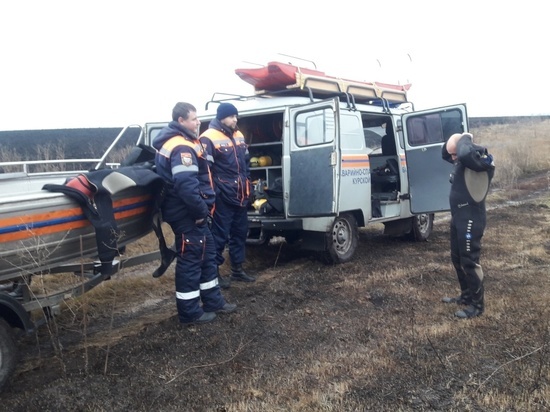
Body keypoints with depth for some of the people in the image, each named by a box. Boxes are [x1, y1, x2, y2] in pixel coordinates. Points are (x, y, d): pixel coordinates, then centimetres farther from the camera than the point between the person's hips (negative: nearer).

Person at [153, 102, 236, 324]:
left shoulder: (180, 142, 16)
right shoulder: (181, 147, -20)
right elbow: (186, 185, -31)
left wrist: (201, 209, 18)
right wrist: (201, 211, -20)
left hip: (190, 212, 11)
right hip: (187, 213, -11)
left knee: (207, 253, 17)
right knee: (191, 259, -1)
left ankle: (213, 302, 27)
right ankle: (189, 312, 11)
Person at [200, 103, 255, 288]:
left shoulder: (239, 136, 14)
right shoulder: (209, 138, -11)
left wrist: (248, 186, 18)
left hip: (241, 196, 8)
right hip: (223, 197, -8)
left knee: (240, 233, 15)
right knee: (220, 235, -1)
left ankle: (237, 270, 27)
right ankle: (214, 272, 11)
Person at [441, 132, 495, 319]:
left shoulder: (480, 159, -19)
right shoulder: (462, 160, 8)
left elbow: (465, 153, -41)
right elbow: (444, 154, 24)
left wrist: (465, 138, -20)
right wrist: (452, 144, 3)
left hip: (471, 219, -10)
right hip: (458, 218, 10)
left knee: (469, 262, -1)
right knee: (457, 259, 18)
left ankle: (477, 305, 12)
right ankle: (466, 296, 34)